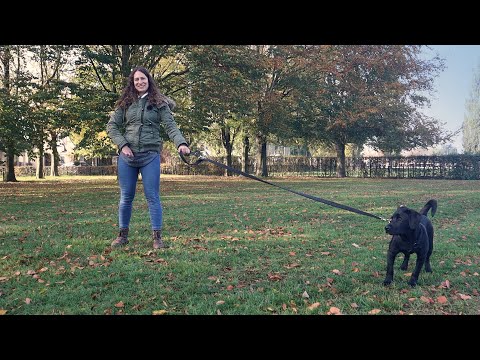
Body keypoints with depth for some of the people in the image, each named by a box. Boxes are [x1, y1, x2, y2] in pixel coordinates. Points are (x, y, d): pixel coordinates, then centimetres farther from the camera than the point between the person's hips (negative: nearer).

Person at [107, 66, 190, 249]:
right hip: (127, 156, 2)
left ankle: (157, 237, 7)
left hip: (150, 156, -2)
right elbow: (111, 126, 9)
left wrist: (181, 143, -25)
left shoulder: (159, 103, 3)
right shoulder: (125, 103, 8)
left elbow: (170, 126, -7)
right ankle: (123, 235, 23)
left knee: (152, 197, 0)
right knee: (126, 197, 10)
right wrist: (123, 145, -6)